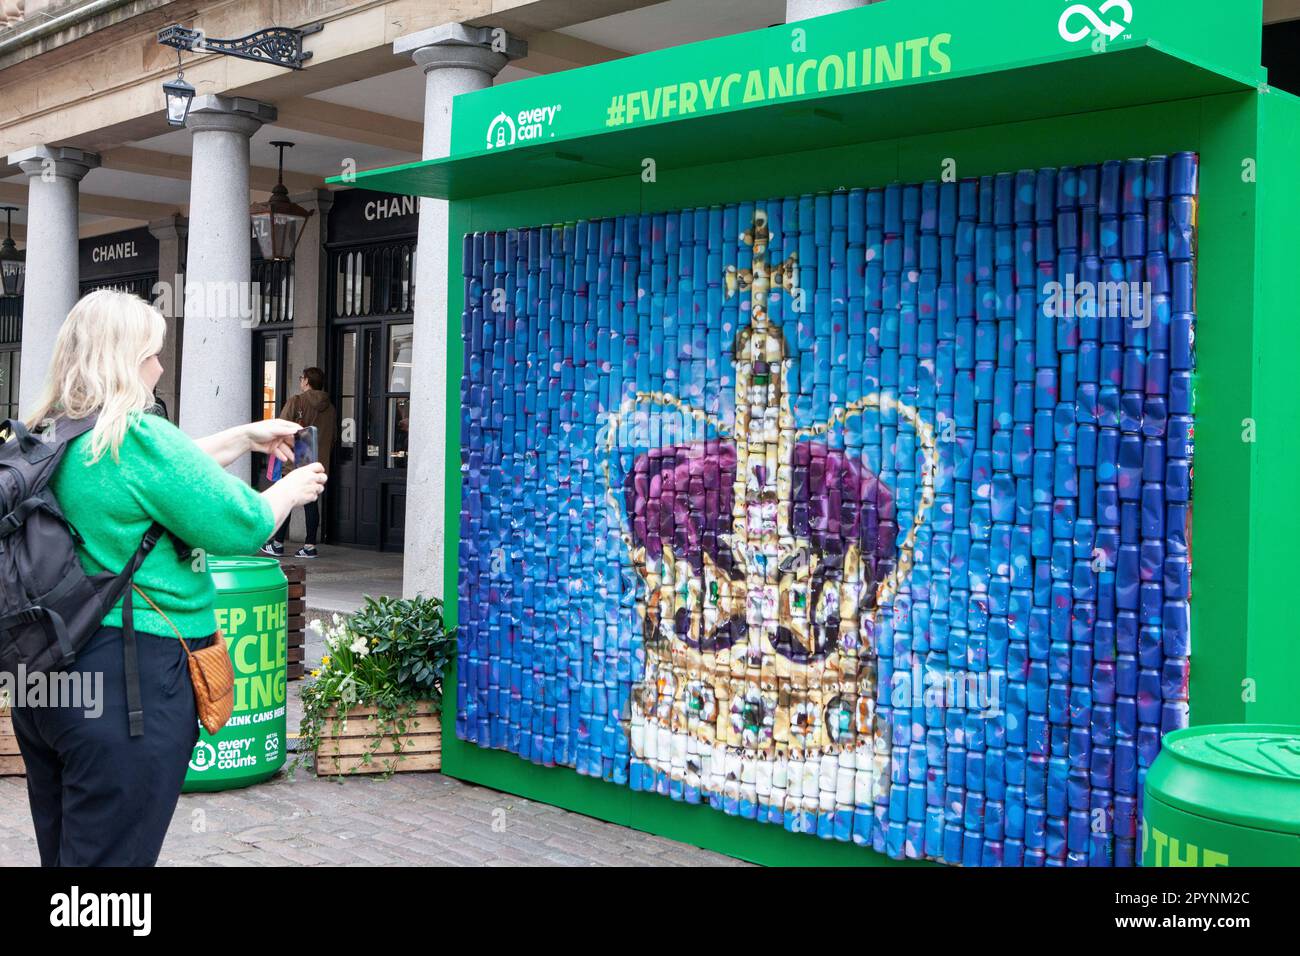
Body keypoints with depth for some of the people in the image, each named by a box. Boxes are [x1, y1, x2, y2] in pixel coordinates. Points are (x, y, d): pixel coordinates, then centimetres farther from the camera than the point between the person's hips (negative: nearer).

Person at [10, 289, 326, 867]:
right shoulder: (137, 437, -17)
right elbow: (241, 527, -12)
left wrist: (245, 438, 24)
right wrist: (293, 489, 6)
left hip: (45, 676, 9)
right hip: (131, 686, -9)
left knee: (62, 852, 18)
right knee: (111, 856, 0)